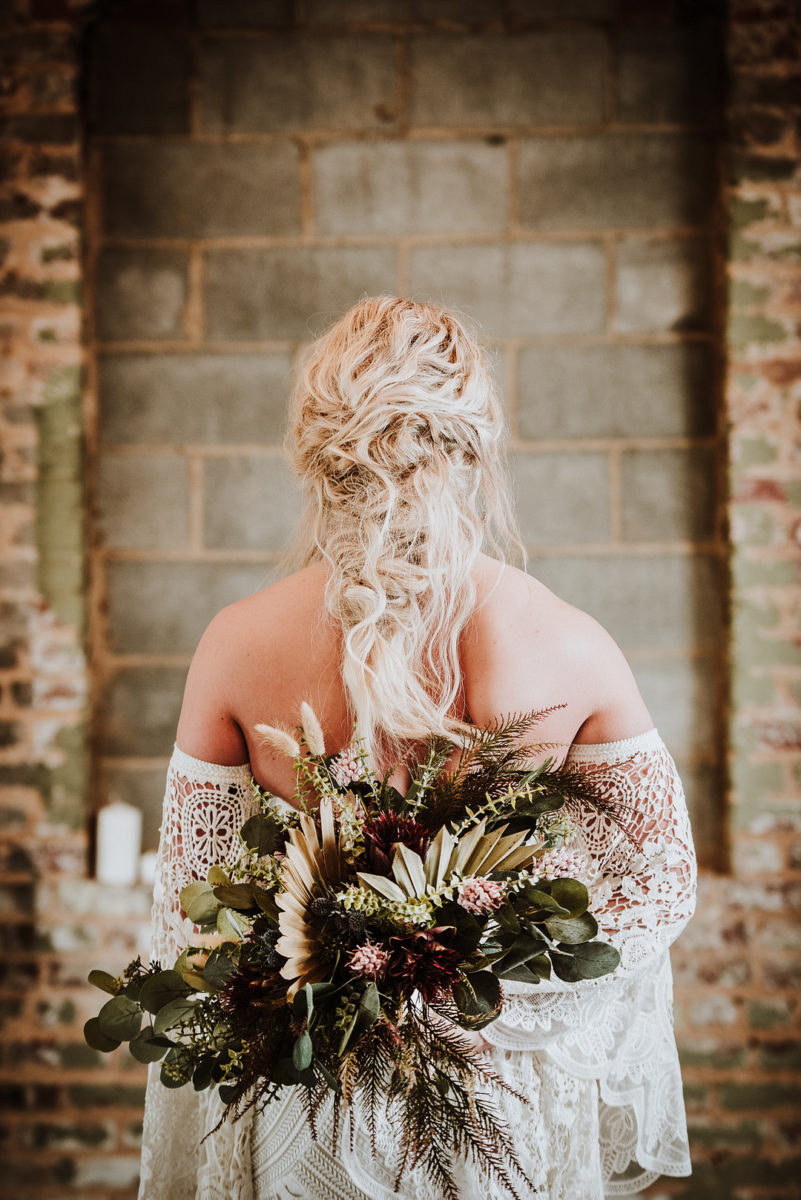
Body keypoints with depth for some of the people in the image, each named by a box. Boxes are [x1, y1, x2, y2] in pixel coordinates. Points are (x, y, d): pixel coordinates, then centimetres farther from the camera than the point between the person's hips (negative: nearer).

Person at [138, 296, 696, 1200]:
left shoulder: (237, 645, -16)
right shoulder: (573, 647, -15)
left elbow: (186, 907, -7)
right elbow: (663, 883, -6)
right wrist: (505, 999, -9)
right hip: (514, 1105, 0)